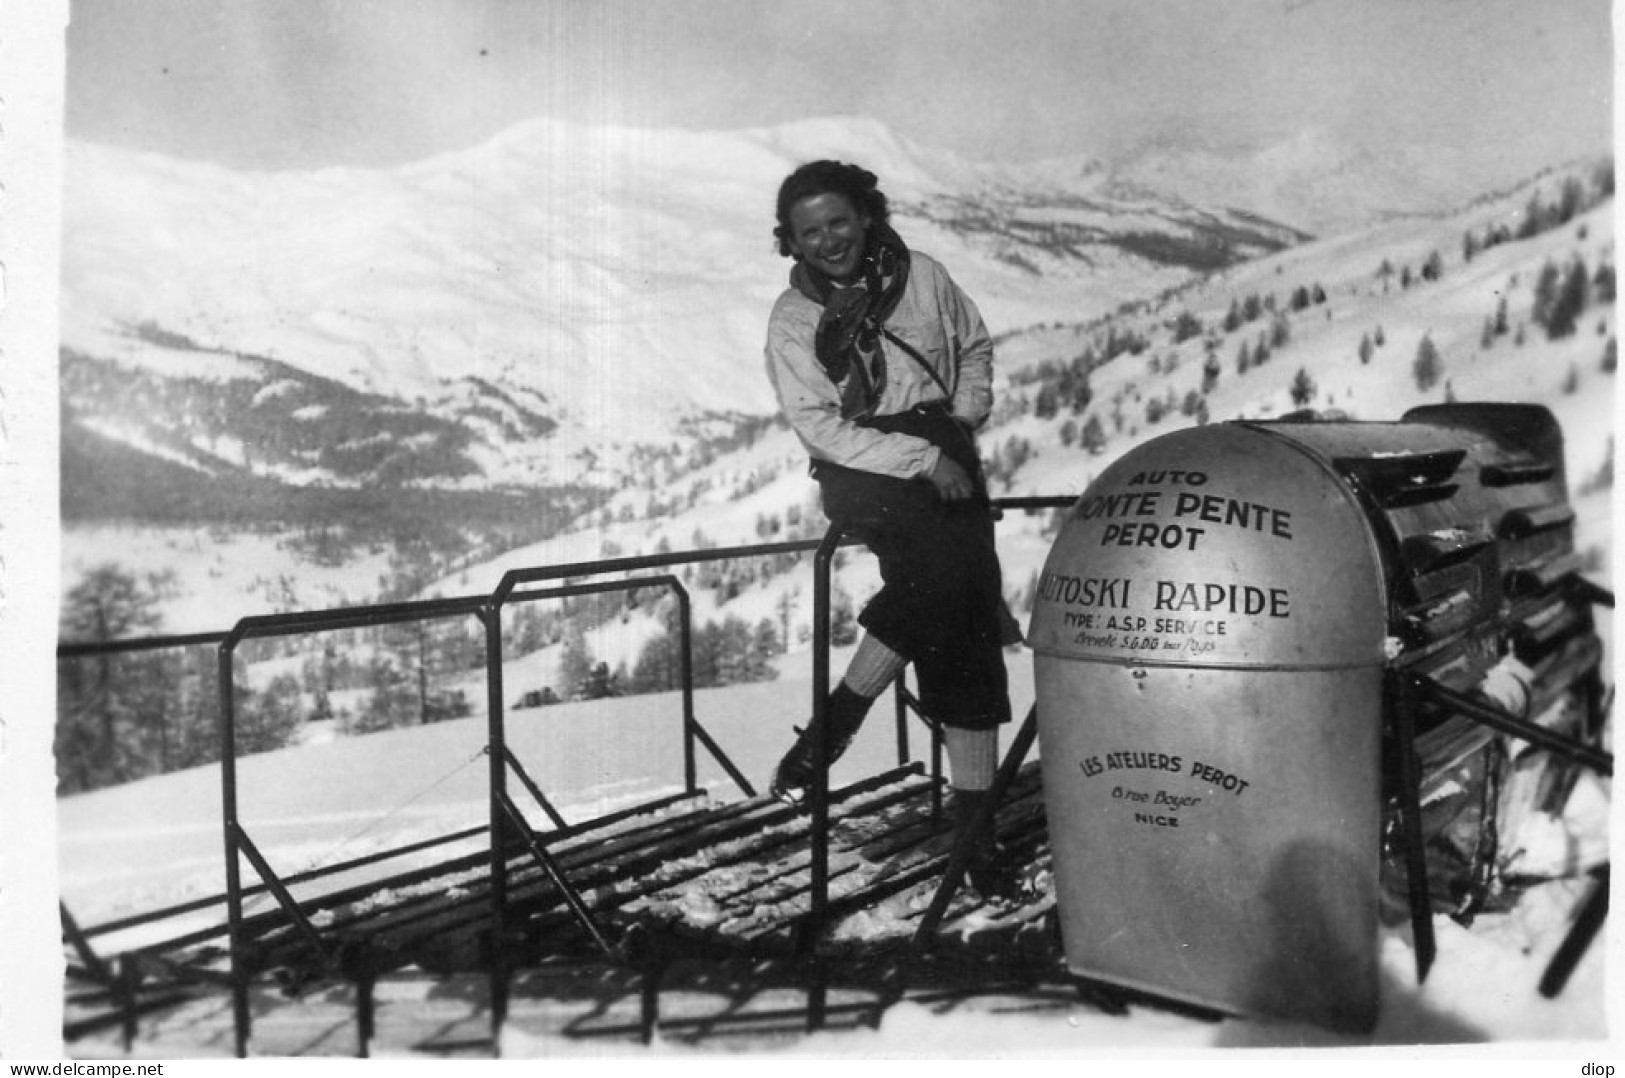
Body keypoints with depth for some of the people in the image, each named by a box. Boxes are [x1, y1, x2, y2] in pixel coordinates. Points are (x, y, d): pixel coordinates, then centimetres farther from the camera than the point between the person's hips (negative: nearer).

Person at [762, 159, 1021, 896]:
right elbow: (818, 426, -9)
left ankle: (972, 816, -3)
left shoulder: (921, 276, 8)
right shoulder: (792, 320, 0)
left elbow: (976, 346, 22)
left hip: (943, 454, 3)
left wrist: (965, 417, 4)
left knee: (968, 628, -10)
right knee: (945, 562, -34)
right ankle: (837, 721, -23)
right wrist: (920, 458, -17)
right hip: (858, 471, -3)